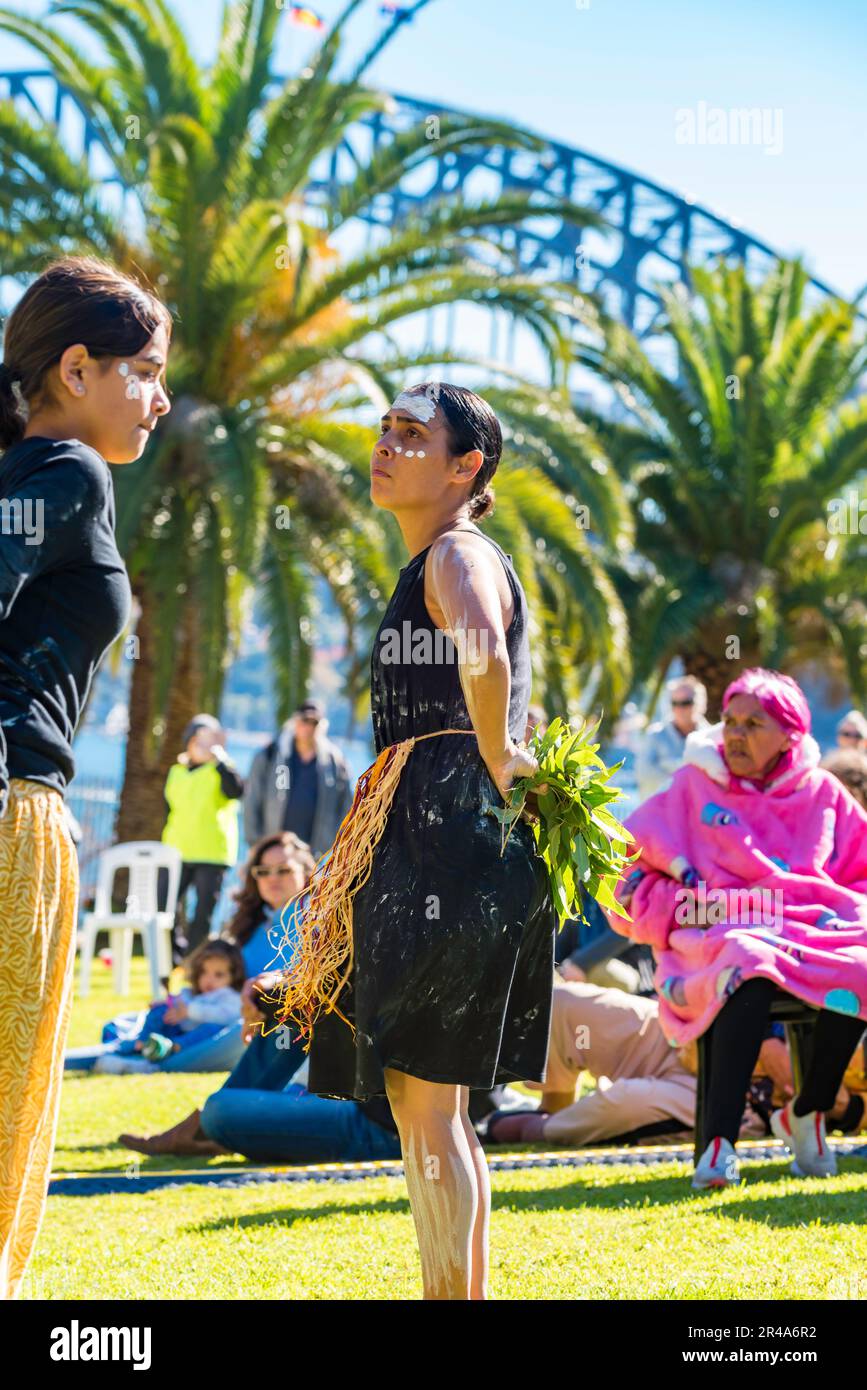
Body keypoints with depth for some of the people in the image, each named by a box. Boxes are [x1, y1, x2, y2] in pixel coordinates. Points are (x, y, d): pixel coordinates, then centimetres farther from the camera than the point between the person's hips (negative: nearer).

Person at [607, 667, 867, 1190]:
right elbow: (633, 875, 7)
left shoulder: (823, 793, 16)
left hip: (815, 930, 2)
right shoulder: (694, 786, 11)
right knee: (750, 970, -40)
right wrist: (691, 907, -9)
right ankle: (721, 1145, -46)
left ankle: (808, 1114, -9)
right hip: (719, 933, -2)